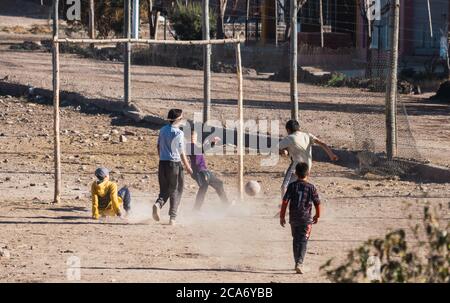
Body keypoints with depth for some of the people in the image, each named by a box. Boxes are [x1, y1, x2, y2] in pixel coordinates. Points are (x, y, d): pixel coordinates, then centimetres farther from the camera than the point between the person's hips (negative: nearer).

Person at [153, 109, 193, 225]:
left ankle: (158, 204, -18)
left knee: (164, 189, 13)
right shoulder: (178, 133, -12)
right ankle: (172, 218, 2)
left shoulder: (162, 130, 7)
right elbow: (181, 152, -10)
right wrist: (188, 167, 0)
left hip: (162, 163, 5)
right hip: (175, 163, -5)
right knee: (175, 190, 5)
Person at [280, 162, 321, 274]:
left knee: (296, 240, 17)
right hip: (306, 219, -2)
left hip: (293, 218, 2)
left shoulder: (292, 186, -2)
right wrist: (317, 216, 18)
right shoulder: (311, 187, -4)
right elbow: (317, 203, 2)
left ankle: (297, 262, 24)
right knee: (303, 241, -3)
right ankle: (300, 262, -20)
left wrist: (282, 216, 3)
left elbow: (285, 202, -5)